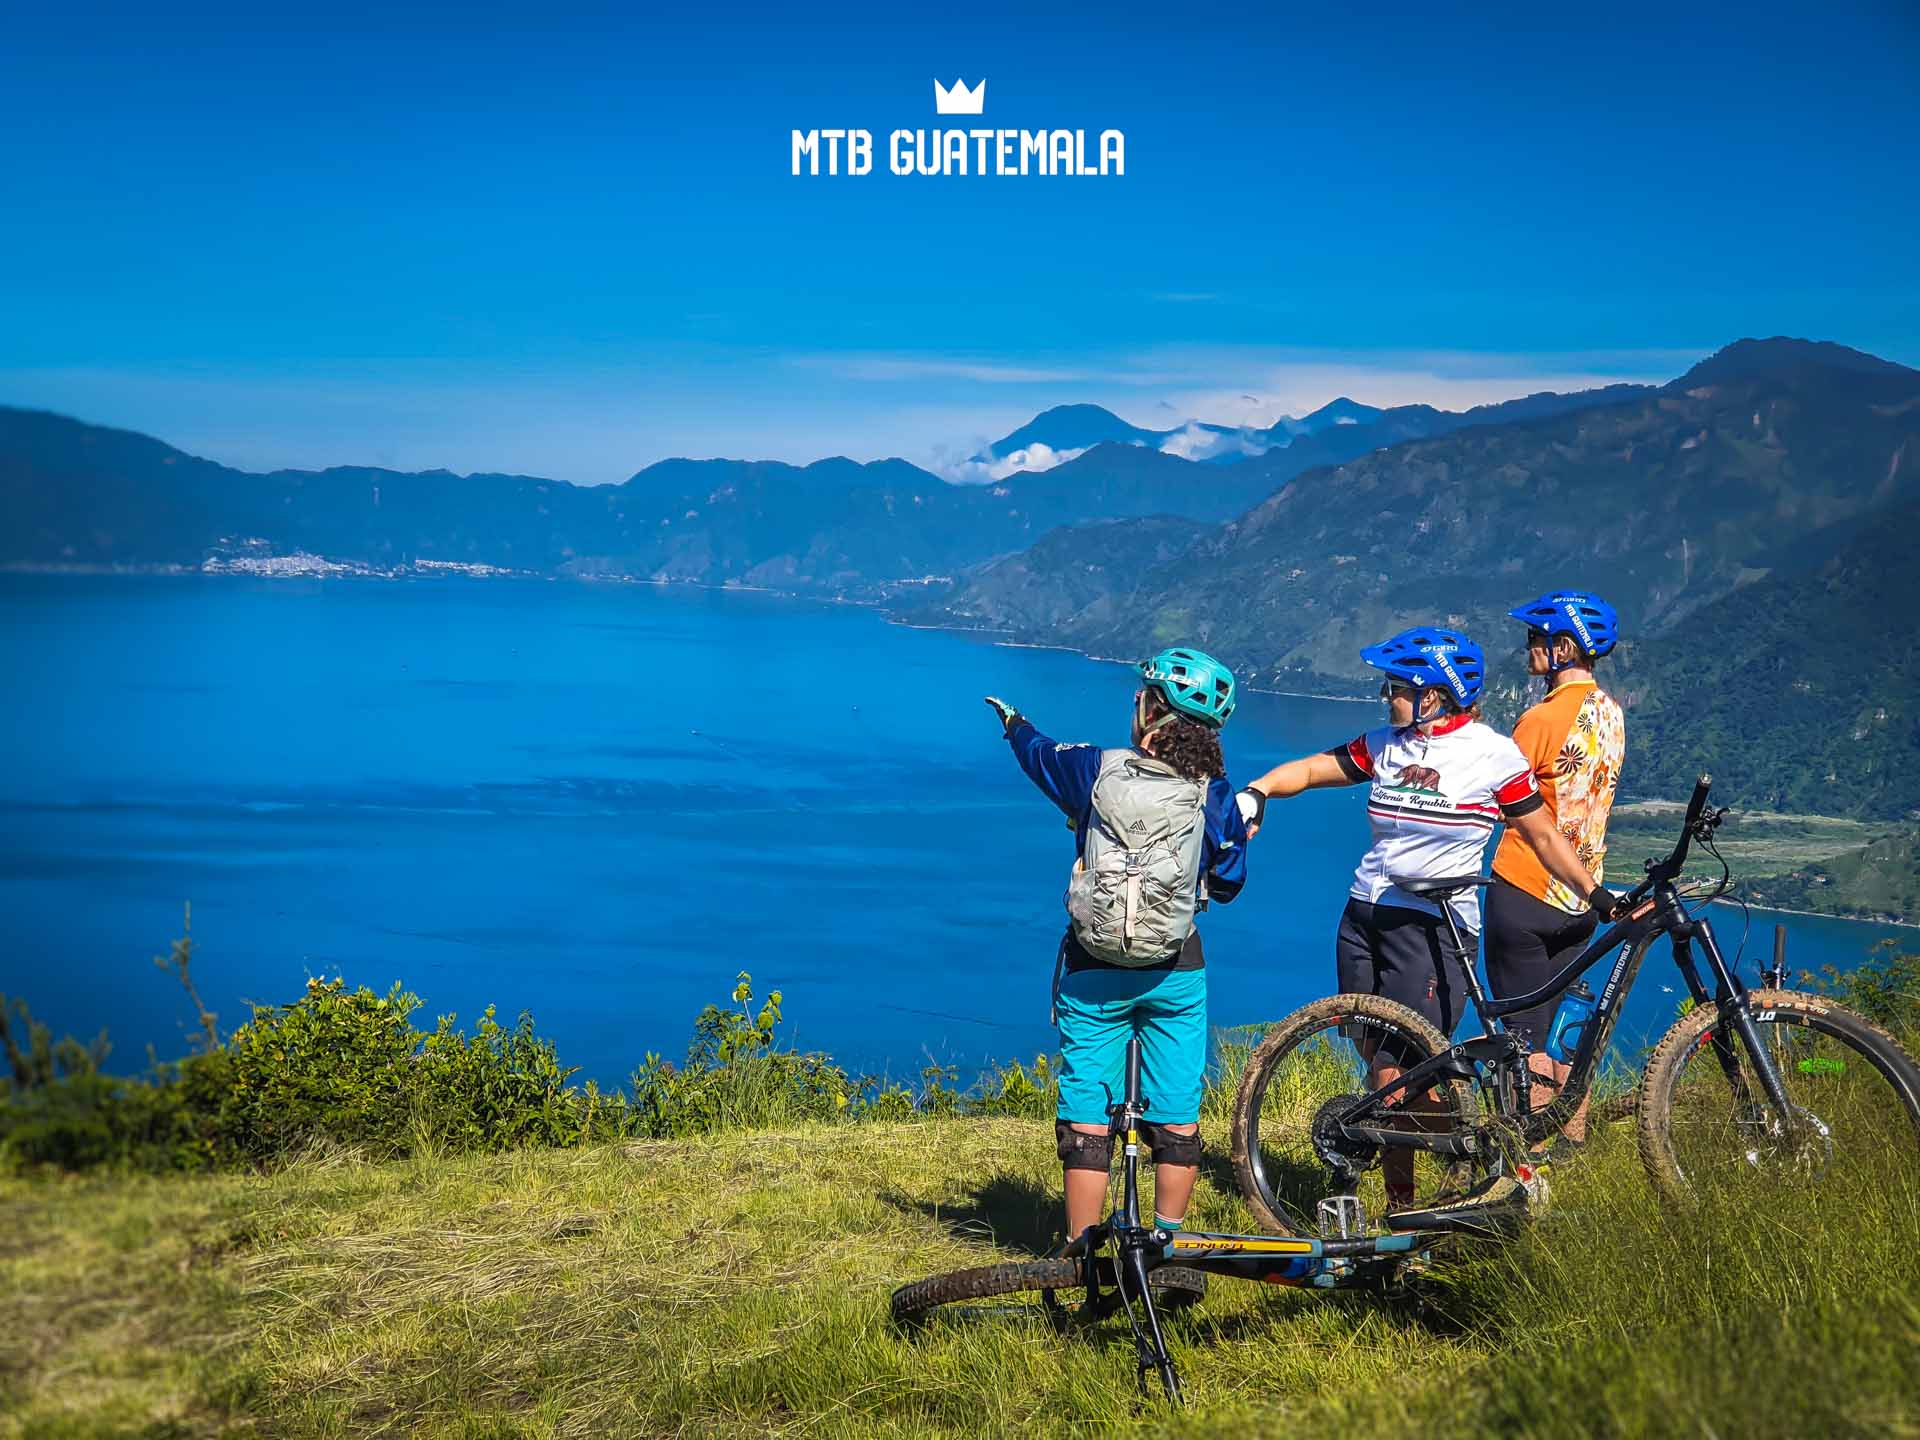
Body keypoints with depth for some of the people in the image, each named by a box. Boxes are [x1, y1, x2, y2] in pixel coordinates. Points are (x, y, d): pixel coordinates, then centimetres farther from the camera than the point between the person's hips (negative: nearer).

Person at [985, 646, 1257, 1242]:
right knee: (1177, 1117, 11)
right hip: (1176, 970, 0)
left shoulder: (1096, 768, -6)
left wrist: (1013, 722, 39)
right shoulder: (1215, 792, -6)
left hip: (1092, 972, 0)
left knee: (1086, 1118, 6)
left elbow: (1039, 753, 16)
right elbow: (1227, 884, 4)